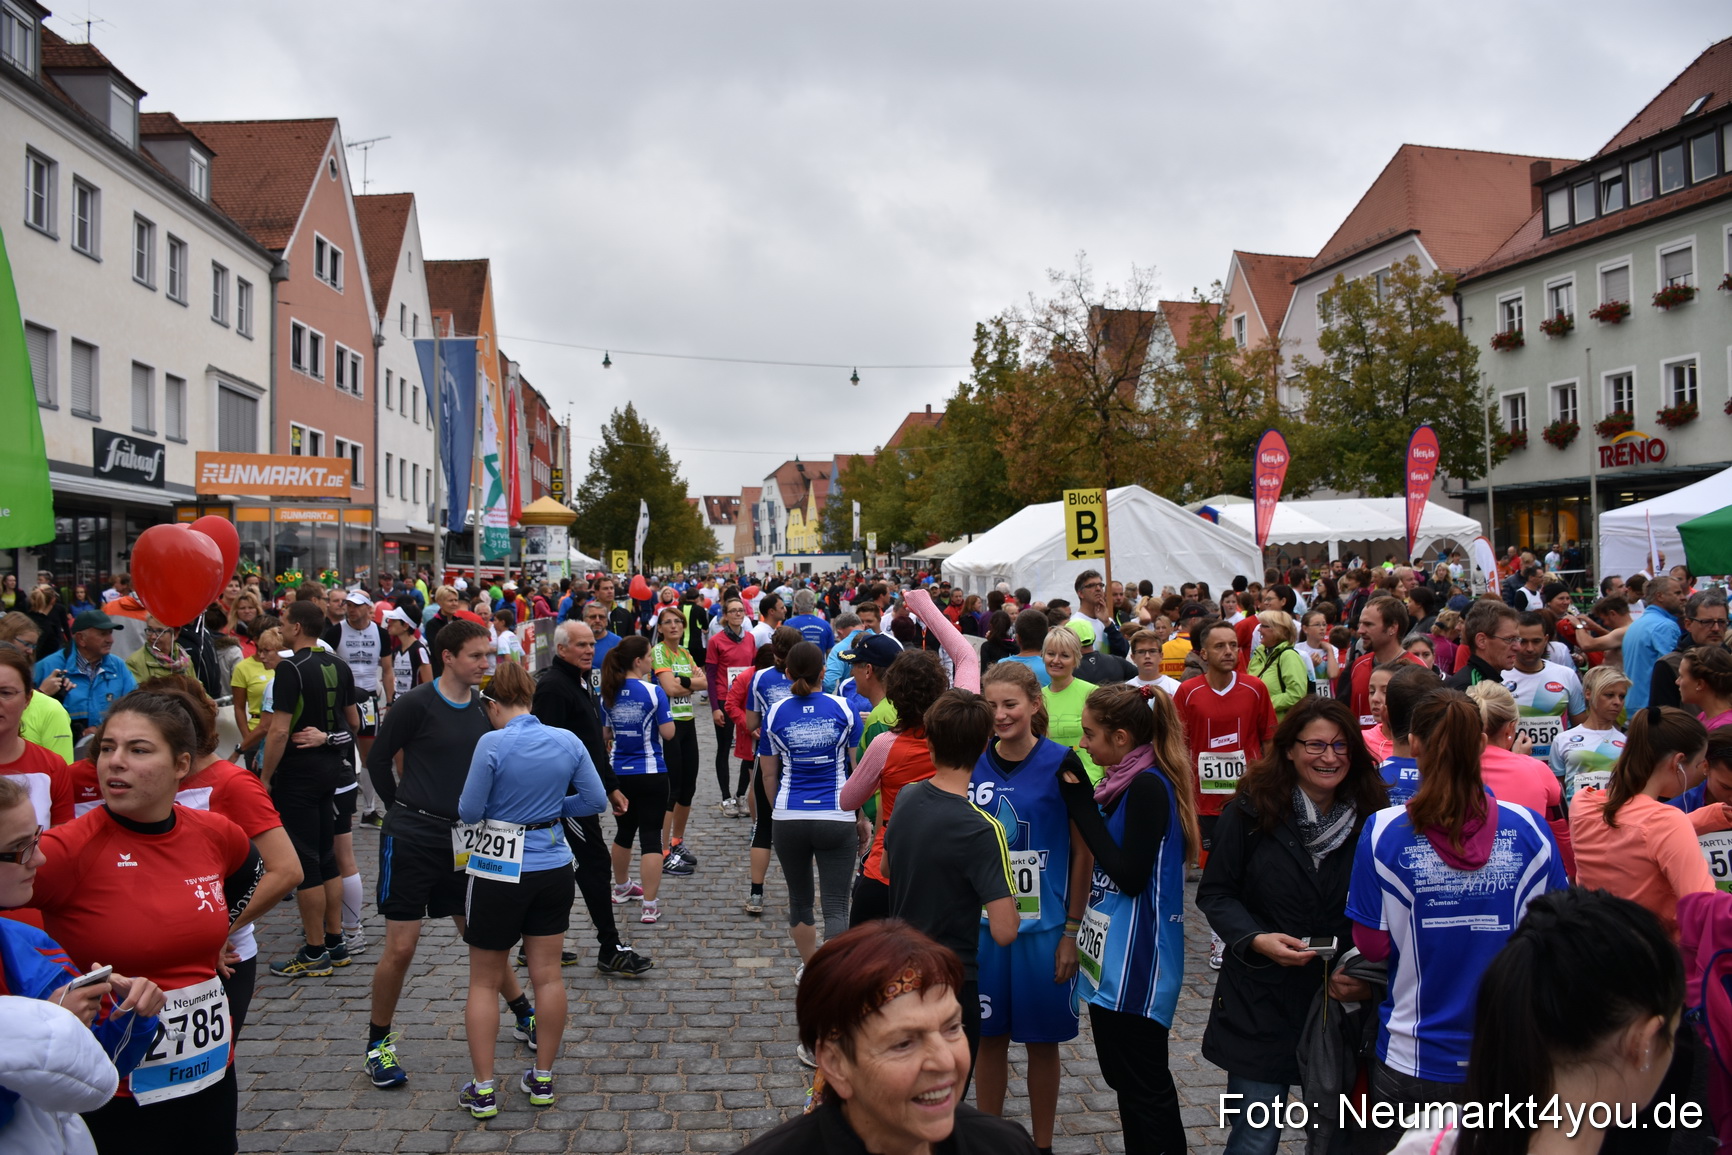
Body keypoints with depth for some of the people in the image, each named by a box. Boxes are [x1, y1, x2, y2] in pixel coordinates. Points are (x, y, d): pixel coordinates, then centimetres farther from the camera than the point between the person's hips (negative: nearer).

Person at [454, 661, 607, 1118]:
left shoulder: (493, 744, -17)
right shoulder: (567, 742, -3)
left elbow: (469, 813, -11)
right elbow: (596, 801, 2)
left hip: (500, 872, -4)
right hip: (553, 870, 4)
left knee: (485, 982, 10)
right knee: (547, 975, 12)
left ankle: (482, 1089, 15)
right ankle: (542, 1079, 22)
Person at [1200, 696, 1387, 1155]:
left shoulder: (1370, 817, 0)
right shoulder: (1250, 811, -7)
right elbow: (1215, 894, -3)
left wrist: (1368, 975, -12)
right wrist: (1256, 940, -20)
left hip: (1342, 1003, 3)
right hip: (1261, 1006, -2)